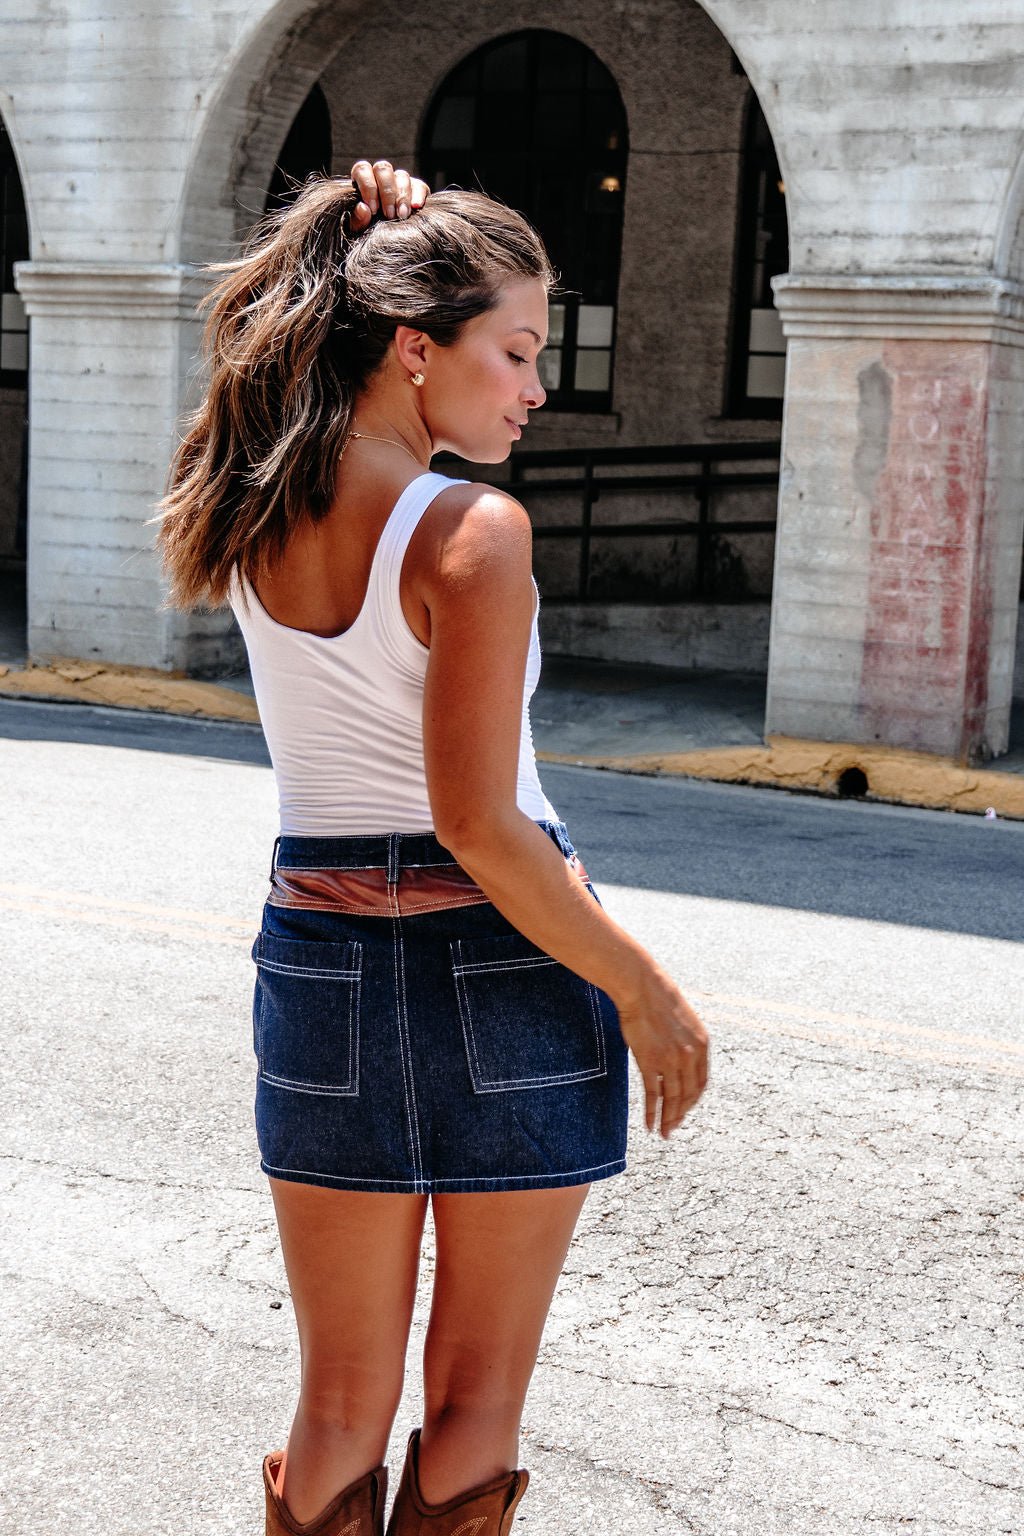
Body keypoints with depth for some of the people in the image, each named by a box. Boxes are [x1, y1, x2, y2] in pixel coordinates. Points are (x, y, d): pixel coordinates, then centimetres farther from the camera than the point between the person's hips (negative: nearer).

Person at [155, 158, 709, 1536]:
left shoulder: (247, 516, 1)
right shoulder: (474, 531, -18)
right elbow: (478, 824, -21)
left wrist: (373, 242, 6)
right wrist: (645, 995, -11)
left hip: (321, 954, 5)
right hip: (501, 960, -5)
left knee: (341, 1406, 15)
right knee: (477, 1406, 11)